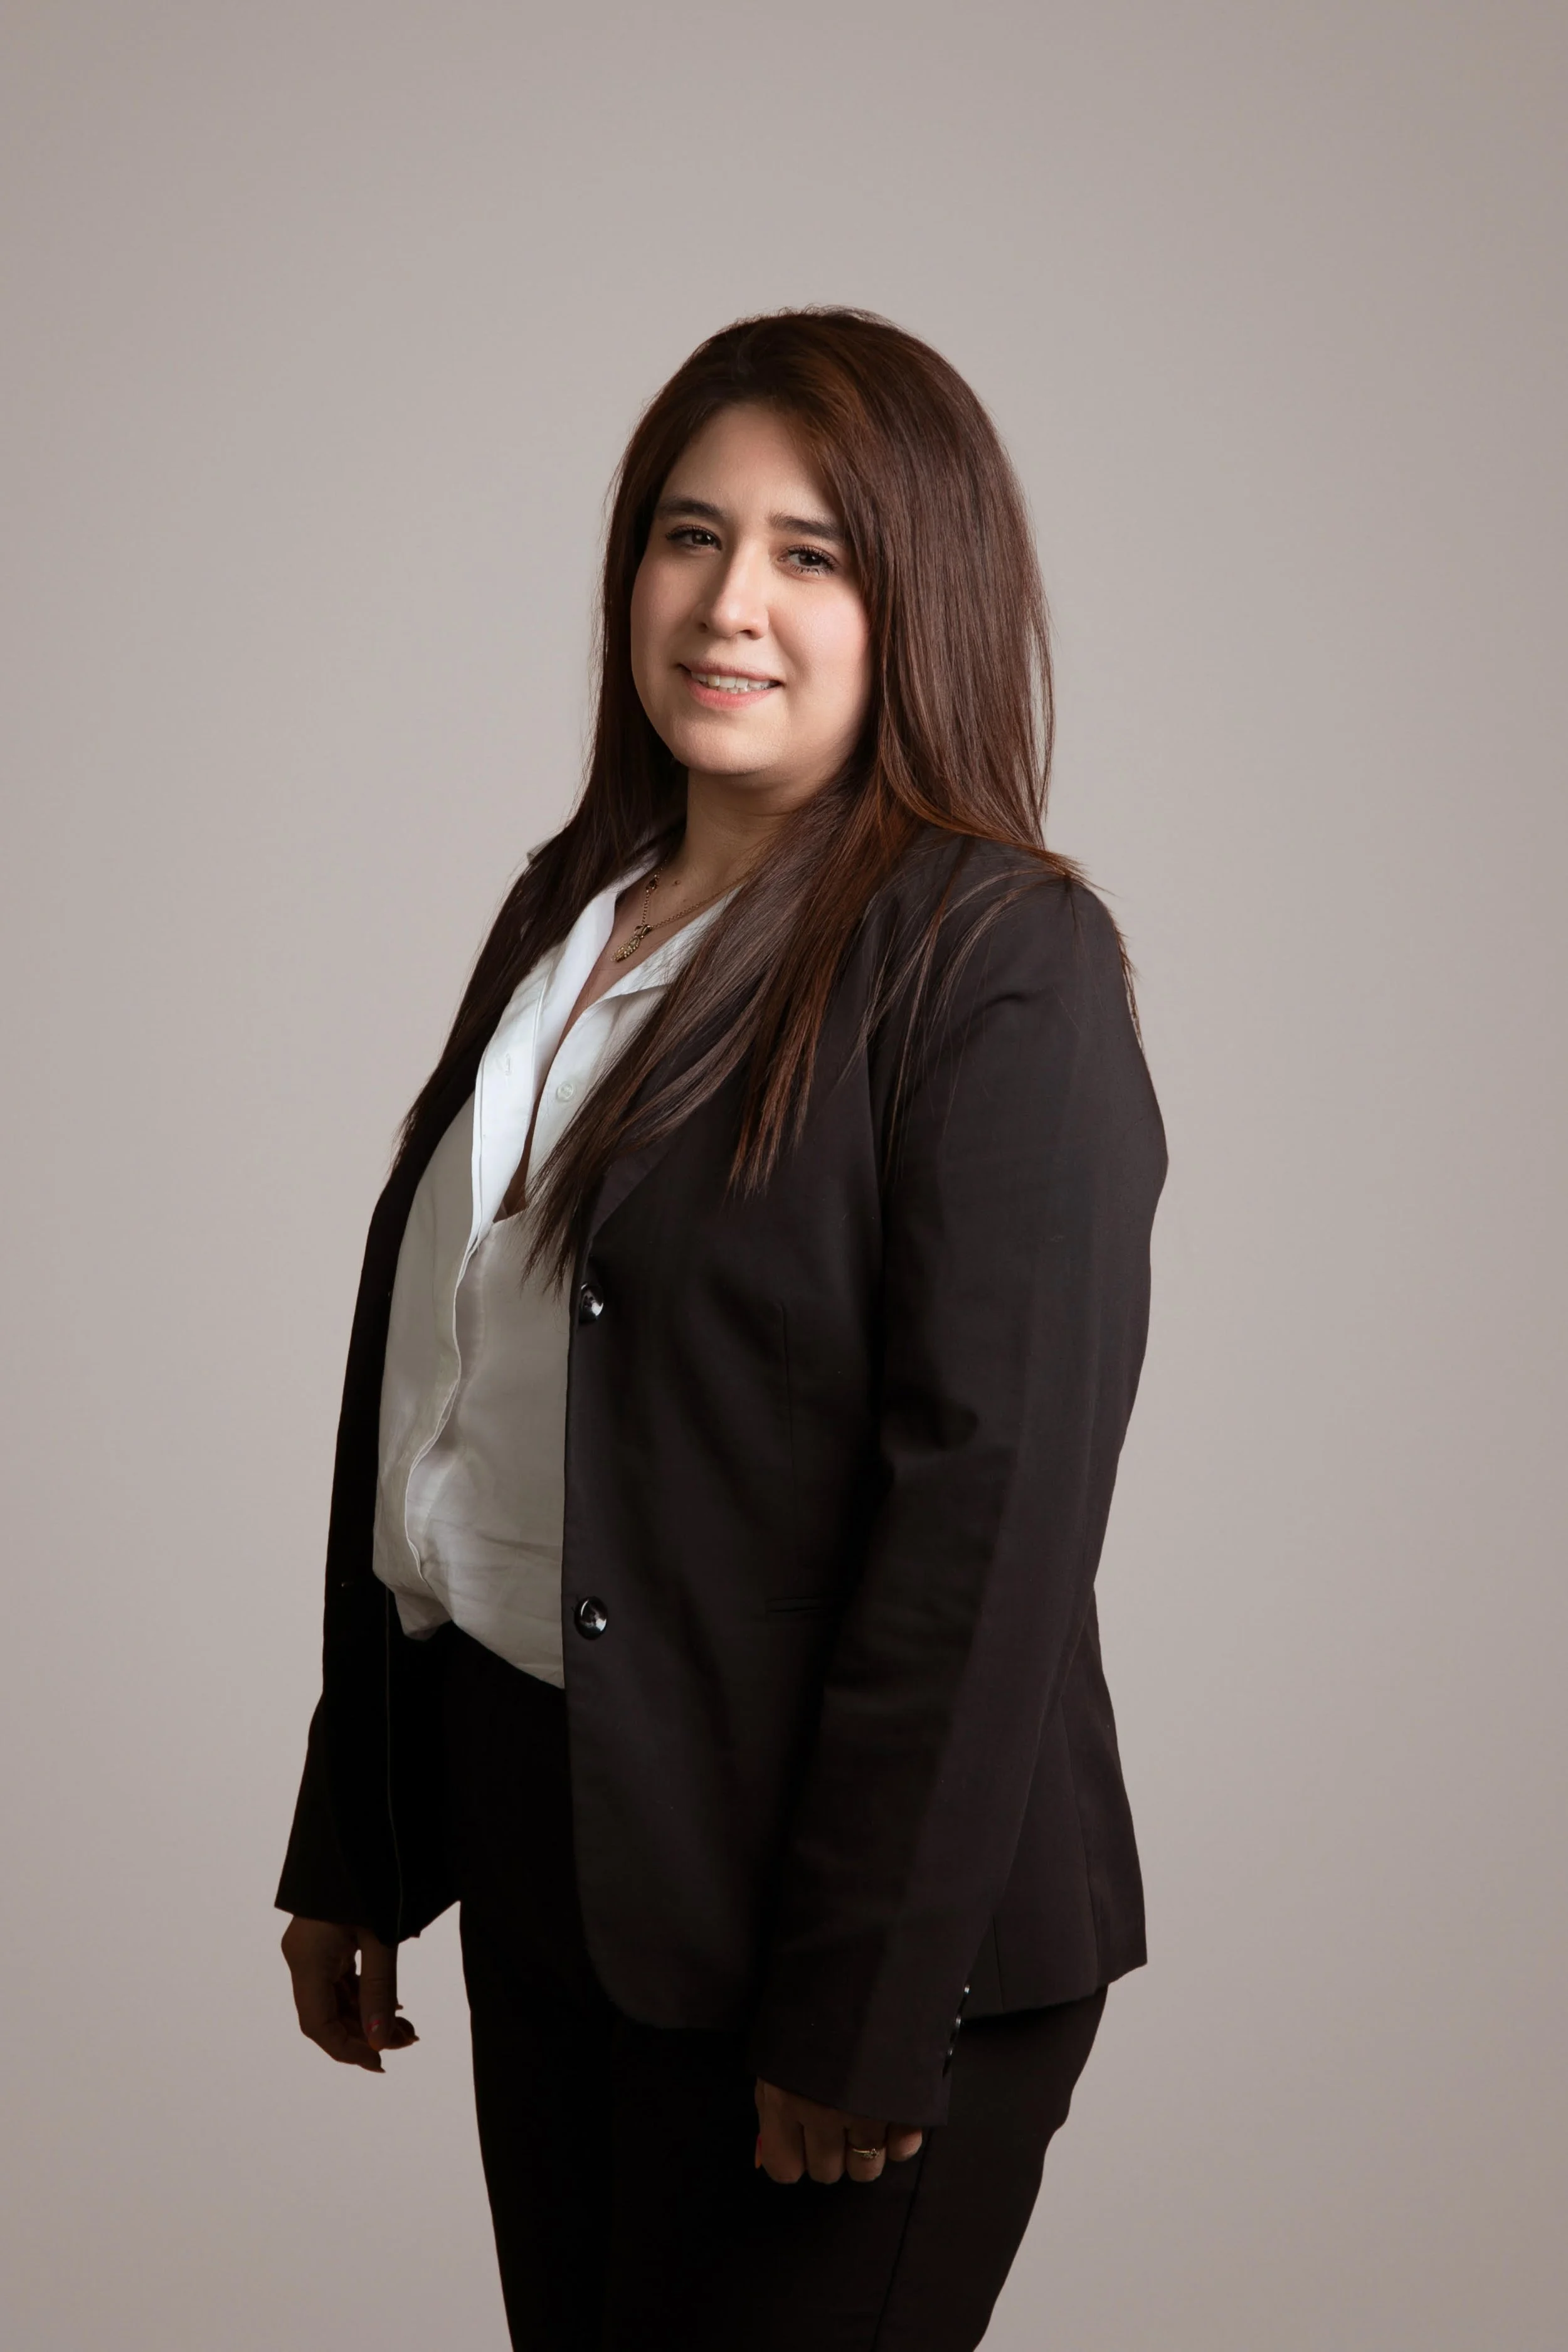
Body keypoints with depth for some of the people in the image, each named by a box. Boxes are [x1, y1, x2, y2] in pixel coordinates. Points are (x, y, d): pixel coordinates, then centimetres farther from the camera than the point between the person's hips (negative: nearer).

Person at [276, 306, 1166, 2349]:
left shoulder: (1002, 963, -13)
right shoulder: (572, 908, 9)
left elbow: (995, 1507, -18)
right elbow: (420, 1396, 11)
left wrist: (864, 2014, -18)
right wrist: (351, 1850, 12)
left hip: (848, 1922, -6)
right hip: (542, 1874, 7)